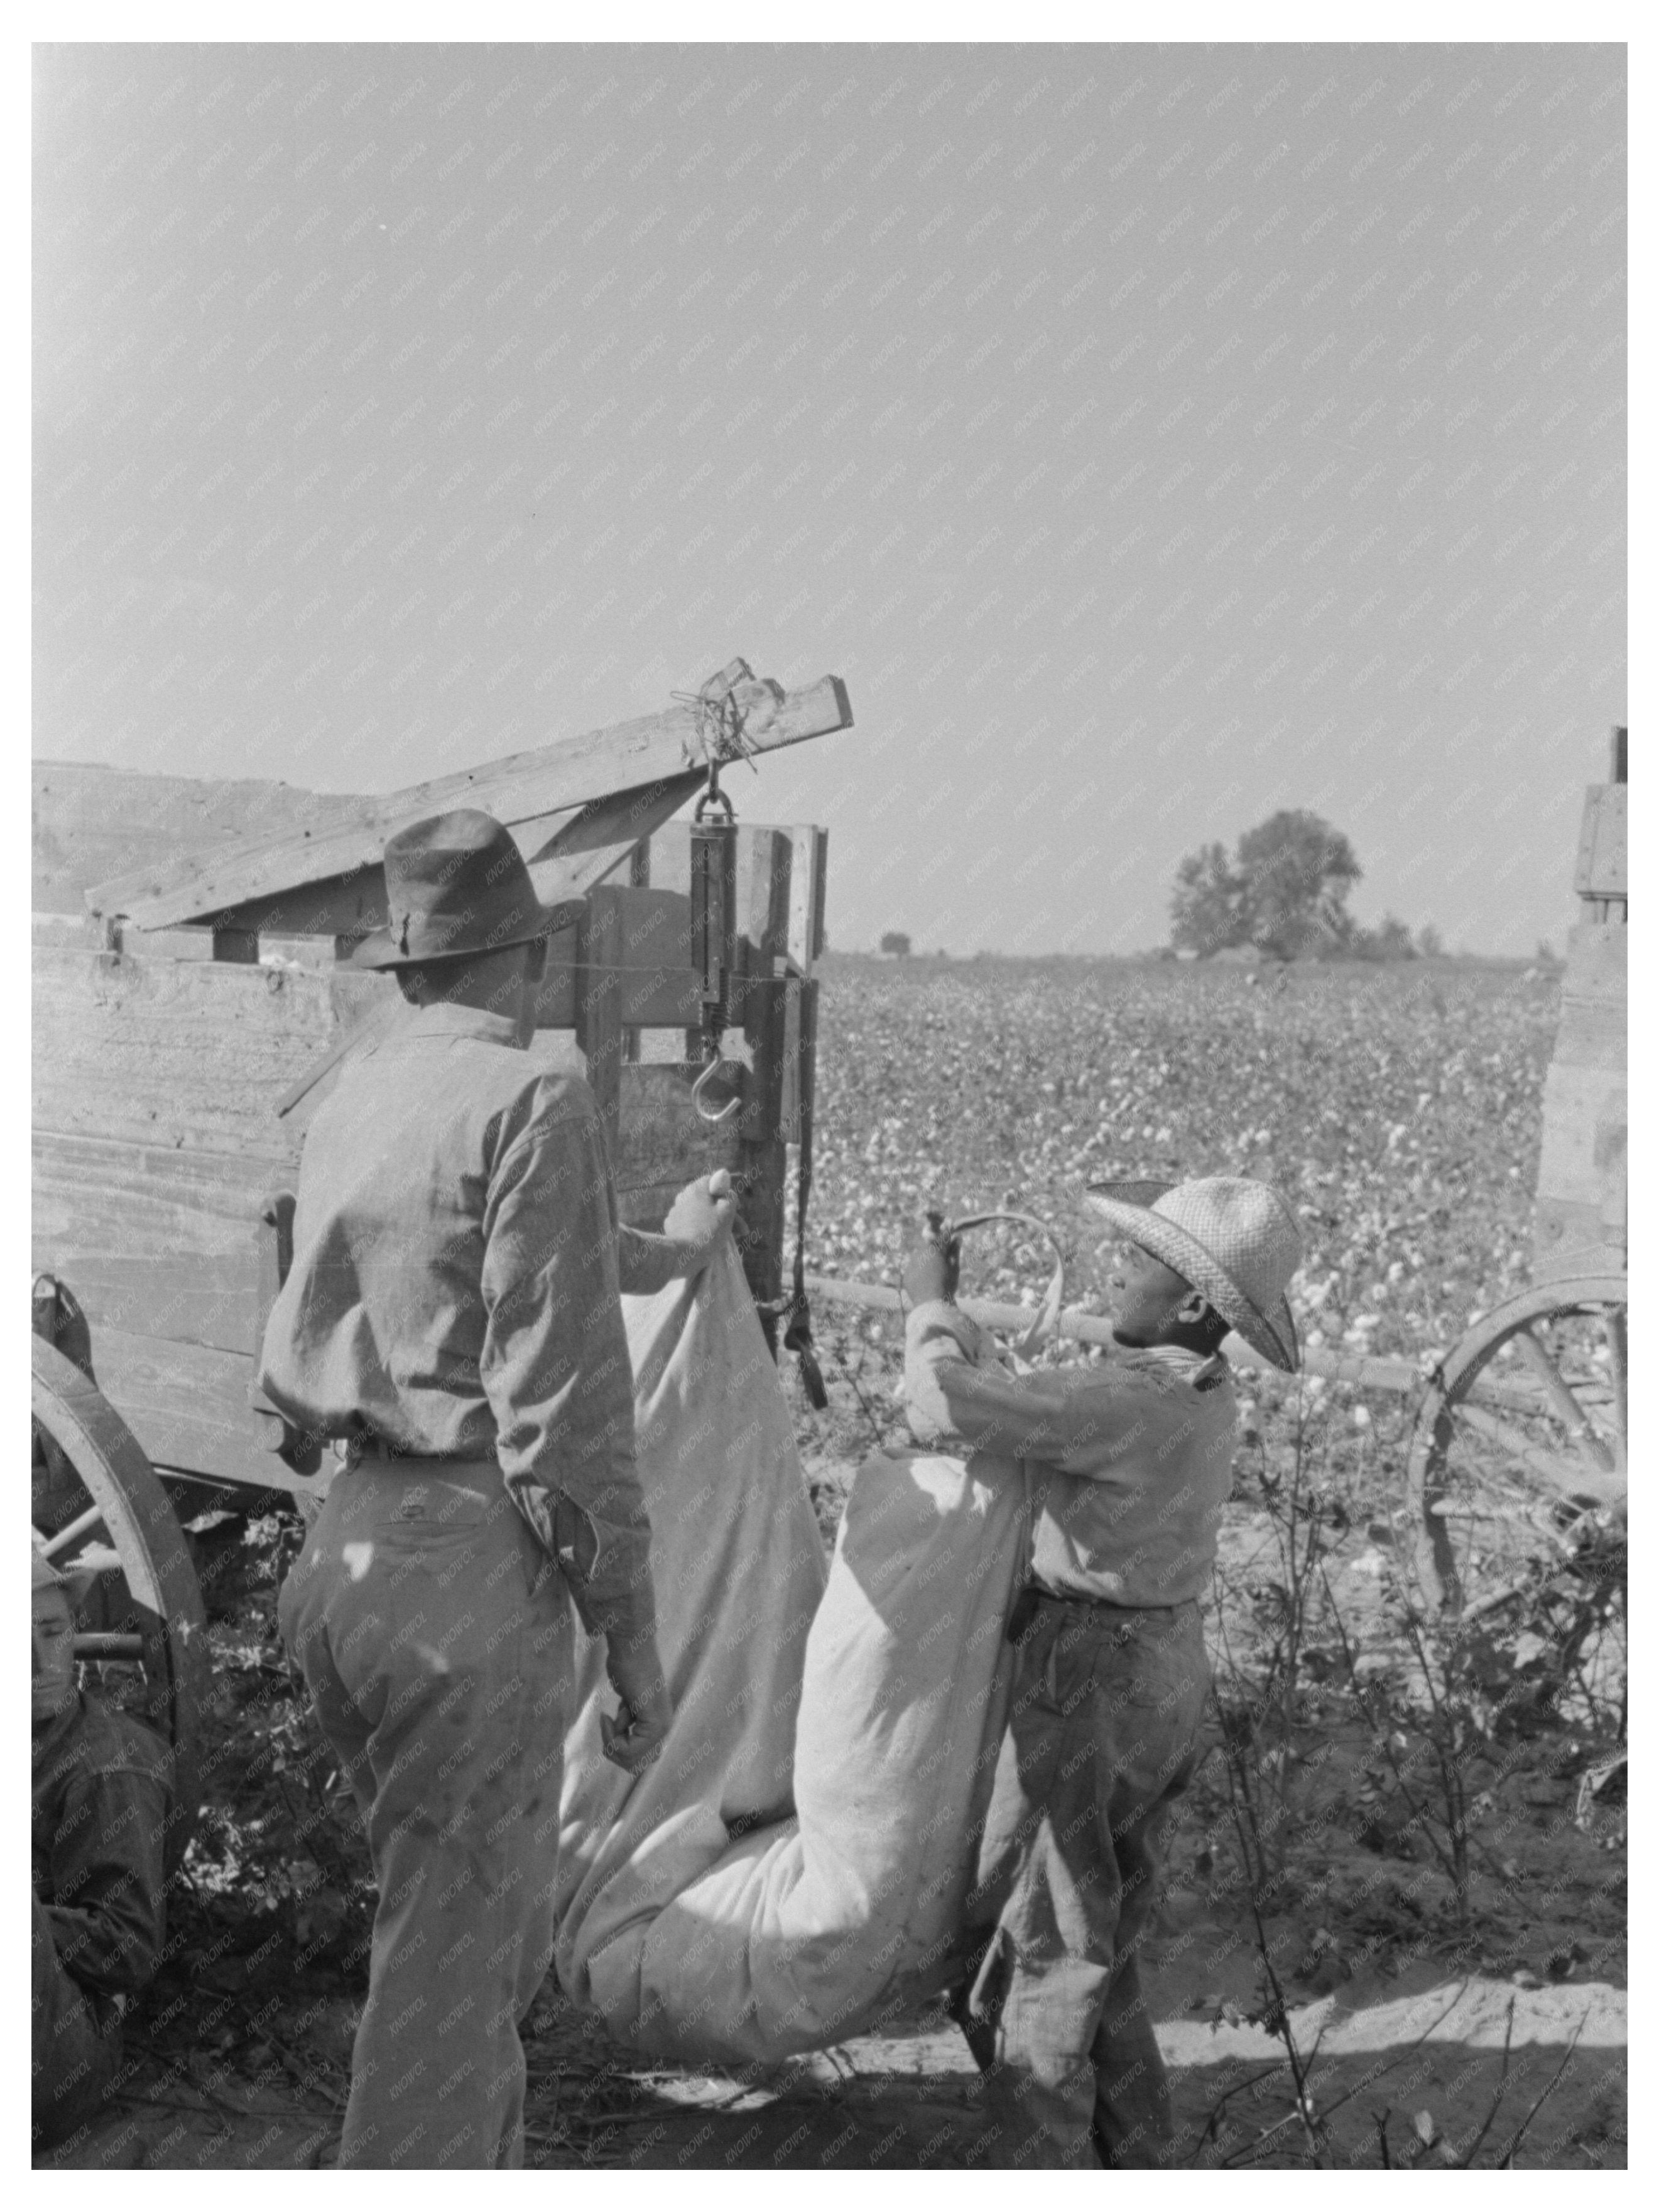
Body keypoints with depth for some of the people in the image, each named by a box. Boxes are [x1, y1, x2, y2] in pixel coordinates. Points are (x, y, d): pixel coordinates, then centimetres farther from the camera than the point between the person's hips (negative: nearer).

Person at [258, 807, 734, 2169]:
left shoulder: (349, 1103, 10)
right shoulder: (534, 1105, -14)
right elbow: (562, 1407, -18)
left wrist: (664, 1253, 42)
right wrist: (634, 1641, -10)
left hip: (341, 1549, 8)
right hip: (466, 1566, -8)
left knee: (498, 1917, 26)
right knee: (450, 1968, 4)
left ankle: (482, 2167, 43)